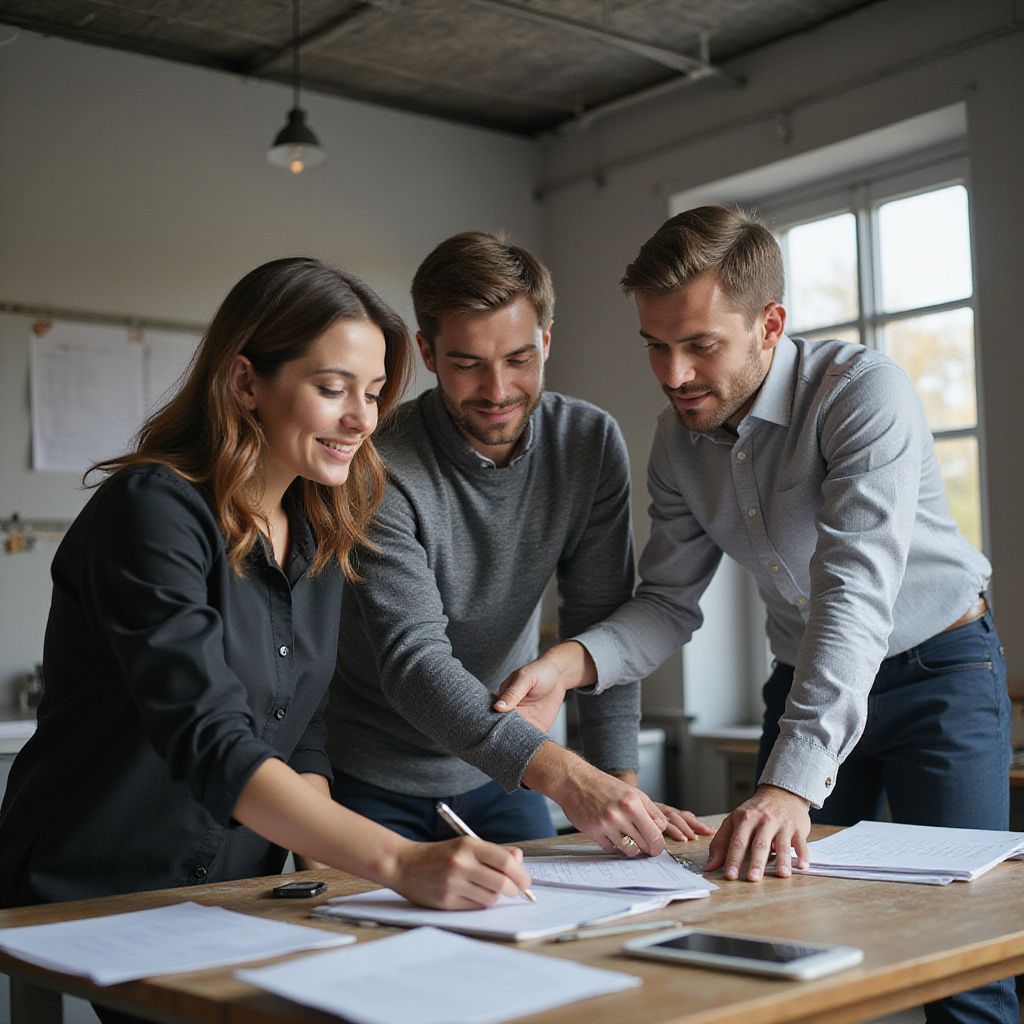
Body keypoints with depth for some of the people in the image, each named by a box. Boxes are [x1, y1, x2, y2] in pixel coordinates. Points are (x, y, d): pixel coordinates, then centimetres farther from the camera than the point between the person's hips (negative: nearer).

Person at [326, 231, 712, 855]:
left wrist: (621, 780, -20)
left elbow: (600, 624, -8)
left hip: (500, 772, 4)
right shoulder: (383, 469, -25)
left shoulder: (590, 444, -10)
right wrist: (561, 774, -44)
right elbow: (412, 661, -32)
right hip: (375, 780, -3)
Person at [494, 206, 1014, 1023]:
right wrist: (573, 663, -25)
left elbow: (855, 592, -36)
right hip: (806, 677, 5)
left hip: (936, 670, -5)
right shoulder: (678, 440, -6)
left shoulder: (864, 391, -27)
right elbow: (670, 600, -4)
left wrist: (792, 781, -46)